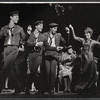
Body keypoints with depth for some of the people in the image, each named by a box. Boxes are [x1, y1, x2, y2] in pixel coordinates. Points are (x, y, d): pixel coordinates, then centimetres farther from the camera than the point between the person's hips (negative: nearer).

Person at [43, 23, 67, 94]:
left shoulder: (58, 35, 10)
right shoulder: (45, 34, 9)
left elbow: (65, 43, 9)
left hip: (54, 55, 0)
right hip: (47, 55, 0)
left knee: (53, 72, -9)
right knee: (48, 72, -2)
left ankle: (52, 88, -3)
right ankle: (48, 88, 9)